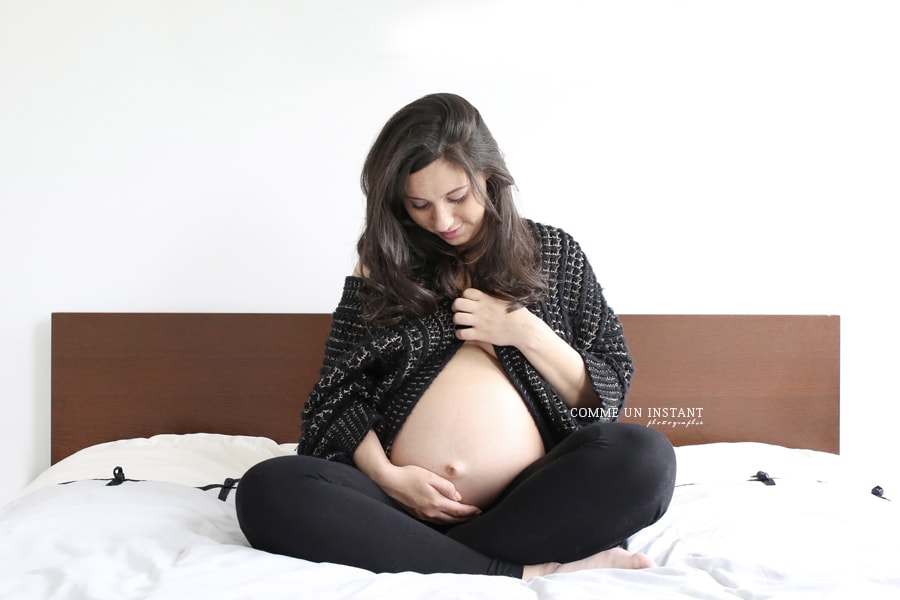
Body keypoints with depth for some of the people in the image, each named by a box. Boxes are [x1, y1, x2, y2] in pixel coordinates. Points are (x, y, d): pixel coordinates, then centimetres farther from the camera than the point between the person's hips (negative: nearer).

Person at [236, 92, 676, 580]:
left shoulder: (553, 253, 12)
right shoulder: (384, 265, 13)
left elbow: (609, 391, 10)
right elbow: (338, 395, 9)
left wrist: (527, 333, -5)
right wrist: (384, 475, -8)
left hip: (532, 503, 0)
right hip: (406, 502, 1)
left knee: (646, 456, -28)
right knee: (266, 490, -26)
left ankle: (423, 556, -23)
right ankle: (528, 569, -26)